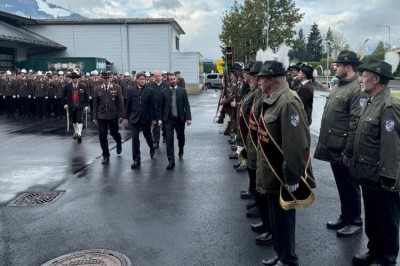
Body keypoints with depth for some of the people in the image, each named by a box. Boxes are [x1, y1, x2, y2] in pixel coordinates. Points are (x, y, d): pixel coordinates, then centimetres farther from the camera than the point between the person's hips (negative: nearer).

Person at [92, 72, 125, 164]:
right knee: (102, 137, 0)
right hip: (101, 116, 1)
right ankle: (105, 156, 13)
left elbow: (120, 102, -3)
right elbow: (95, 104, 6)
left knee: (114, 133, 12)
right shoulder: (97, 89, 4)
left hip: (113, 116, -1)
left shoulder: (117, 88, -2)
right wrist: (94, 117, 3)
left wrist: (121, 115, -7)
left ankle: (119, 144, 46)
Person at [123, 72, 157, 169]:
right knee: (135, 138, -3)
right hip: (134, 118, 1)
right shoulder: (132, 91, 2)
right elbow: (128, 105, 6)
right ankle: (136, 159, 3)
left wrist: (154, 118, -6)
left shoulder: (149, 91, -4)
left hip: (146, 118, -1)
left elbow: (153, 105, -4)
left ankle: (152, 148, 48)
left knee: (147, 136, 16)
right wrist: (126, 117, 3)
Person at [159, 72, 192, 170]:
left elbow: (186, 105, -3)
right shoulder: (164, 92, 2)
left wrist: (188, 118, -10)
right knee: (169, 140, -5)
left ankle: (181, 151, 47)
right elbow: (161, 107, 5)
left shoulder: (182, 91, 1)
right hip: (168, 119, 0)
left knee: (180, 137, 16)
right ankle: (171, 161, -2)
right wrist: (160, 119, 0)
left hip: (180, 119, 1)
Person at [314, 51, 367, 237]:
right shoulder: (338, 87, 13)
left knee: (350, 186, 6)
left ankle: (355, 221, 22)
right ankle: (345, 217, 33)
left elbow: (357, 124, -23)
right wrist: (324, 142, 16)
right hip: (333, 148, 9)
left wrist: (349, 152, -22)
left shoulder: (357, 89, -18)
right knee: (341, 185, 19)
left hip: (344, 151, -9)